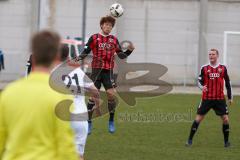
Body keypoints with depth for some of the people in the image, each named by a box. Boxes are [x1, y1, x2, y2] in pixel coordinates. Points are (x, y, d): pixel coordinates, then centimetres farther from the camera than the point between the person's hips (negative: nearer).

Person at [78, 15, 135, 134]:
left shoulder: (114, 40, 10)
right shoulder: (94, 38, 2)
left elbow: (121, 55, 12)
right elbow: (85, 52, 1)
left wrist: (130, 50, -5)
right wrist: (79, 58, -18)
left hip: (108, 71, 2)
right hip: (96, 70, -2)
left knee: (111, 94, -9)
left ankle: (111, 121, 6)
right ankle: (89, 122, 6)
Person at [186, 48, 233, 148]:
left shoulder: (223, 68, 4)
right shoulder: (204, 68, 1)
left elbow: (227, 83, 11)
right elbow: (199, 81, 2)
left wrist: (230, 97, 12)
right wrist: (202, 87, -22)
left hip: (220, 99, 1)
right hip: (207, 98, -1)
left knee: (225, 119, -4)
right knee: (198, 118, -3)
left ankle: (226, 141, 12)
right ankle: (190, 140, 5)